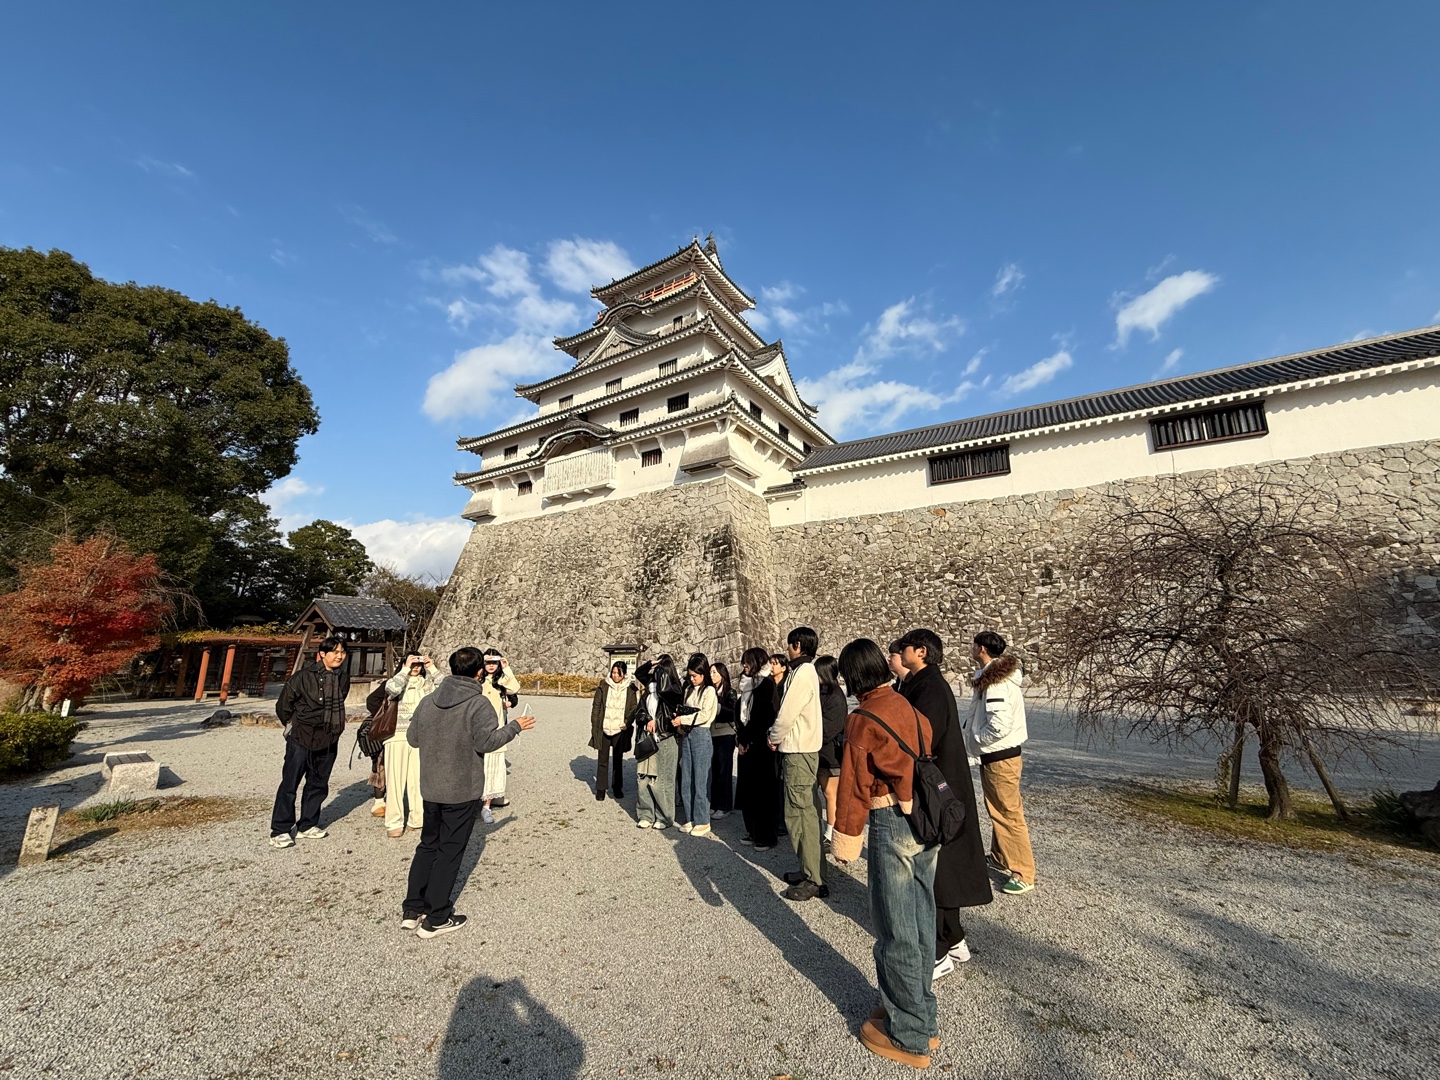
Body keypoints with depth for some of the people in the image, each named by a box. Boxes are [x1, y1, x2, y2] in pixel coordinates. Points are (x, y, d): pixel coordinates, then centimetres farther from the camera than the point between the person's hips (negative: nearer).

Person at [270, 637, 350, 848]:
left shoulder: (343, 678, 1)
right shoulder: (304, 676, -15)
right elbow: (284, 703, -4)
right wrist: (292, 725, 6)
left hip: (329, 741, 5)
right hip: (301, 739, -5)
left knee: (318, 784, 13)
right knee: (290, 783, 2)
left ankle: (308, 825, 26)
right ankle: (280, 830, 13)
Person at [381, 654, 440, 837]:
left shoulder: (427, 682, 9)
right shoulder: (396, 679, 3)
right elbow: (391, 689, -19)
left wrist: (432, 668, -6)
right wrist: (406, 669, -13)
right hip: (398, 736, -2)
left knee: (419, 778, 5)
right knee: (396, 779, 1)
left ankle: (417, 818, 17)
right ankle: (394, 822, 10)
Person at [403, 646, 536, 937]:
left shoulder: (428, 701, 1)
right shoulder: (479, 703, -18)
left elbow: (412, 738, 9)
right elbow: (486, 741, -25)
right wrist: (514, 726, -12)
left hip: (430, 789, 6)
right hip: (462, 791, -6)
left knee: (428, 845, 22)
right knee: (450, 852, 7)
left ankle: (412, 909, 28)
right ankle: (435, 919, 16)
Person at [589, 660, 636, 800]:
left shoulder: (630, 689, -1)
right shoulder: (603, 687, -2)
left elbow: (634, 709, 5)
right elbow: (596, 706, 1)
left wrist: (627, 723, -10)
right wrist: (594, 726, -3)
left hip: (620, 731, 0)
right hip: (603, 730, 0)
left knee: (618, 760, 13)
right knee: (603, 760, 7)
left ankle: (617, 788, 27)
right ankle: (600, 789, 19)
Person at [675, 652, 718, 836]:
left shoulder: (709, 691, -6)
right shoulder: (688, 690, 12)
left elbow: (705, 715, -14)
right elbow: (684, 711, 14)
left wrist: (683, 720, -12)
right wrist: (680, 724, -4)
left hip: (701, 735, -6)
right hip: (687, 736, 6)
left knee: (700, 780, 0)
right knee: (686, 780, 9)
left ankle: (702, 822, 10)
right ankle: (689, 819, 21)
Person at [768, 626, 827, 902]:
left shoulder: (802, 673, -18)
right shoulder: (808, 671, 12)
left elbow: (786, 715, -19)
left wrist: (774, 738, -3)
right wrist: (777, 736, 5)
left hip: (798, 753, -10)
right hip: (804, 748, 10)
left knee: (800, 814, -3)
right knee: (805, 812, 16)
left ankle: (815, 880, 6)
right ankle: (810, 869, 27)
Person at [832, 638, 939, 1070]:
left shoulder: (864, 718, -15)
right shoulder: (911, 708, 4)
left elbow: (854, 784, -12)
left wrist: (845, 837, -3)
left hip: (892, 824, -7)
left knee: (896, 931, 9)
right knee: (920, 923, 21)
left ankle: (908, 1037, 25)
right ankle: (920, 1017, 38)